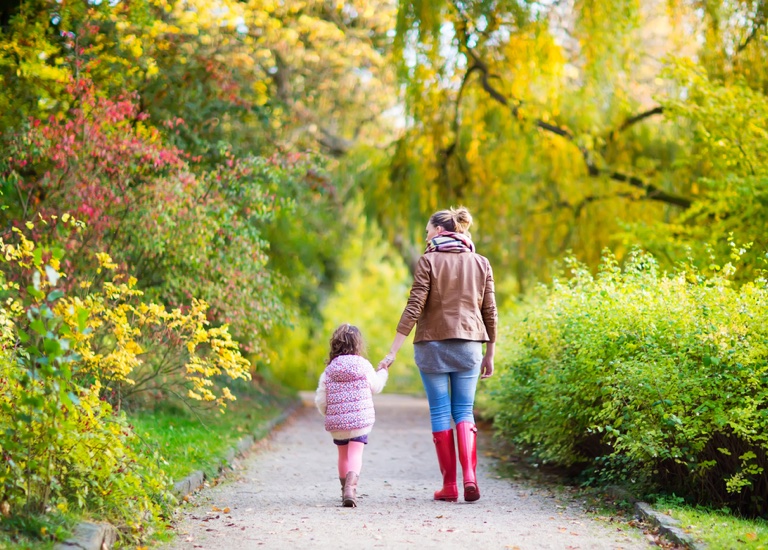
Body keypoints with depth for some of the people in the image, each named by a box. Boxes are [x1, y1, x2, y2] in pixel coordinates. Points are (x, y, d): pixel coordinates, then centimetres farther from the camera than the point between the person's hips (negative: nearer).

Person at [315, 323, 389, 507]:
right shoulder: (363, 365, -4)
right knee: (355, 454, -5)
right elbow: (375, 387, 11)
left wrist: (328, 414, 21)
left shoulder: (329, 370, 0)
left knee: (343, 455, 19)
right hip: (361, 420, -2)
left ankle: (345, 489, 31)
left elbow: (320, 399, 1)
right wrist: (383, 372, 31)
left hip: (336, 423, 2)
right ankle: (351, 486, -28)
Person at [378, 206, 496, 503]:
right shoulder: (481, 263, 7)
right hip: (469, 345, 3)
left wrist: (393, 351, -10)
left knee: (440, 411, 5)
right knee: (464, 411, 9)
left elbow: (414, 308, -11)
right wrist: (490, 354, 15)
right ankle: (469, 475, -11)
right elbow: (489, 312, 7)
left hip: (433, 343, -3)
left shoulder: (428, 261, -5)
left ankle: (449, 486, 6)